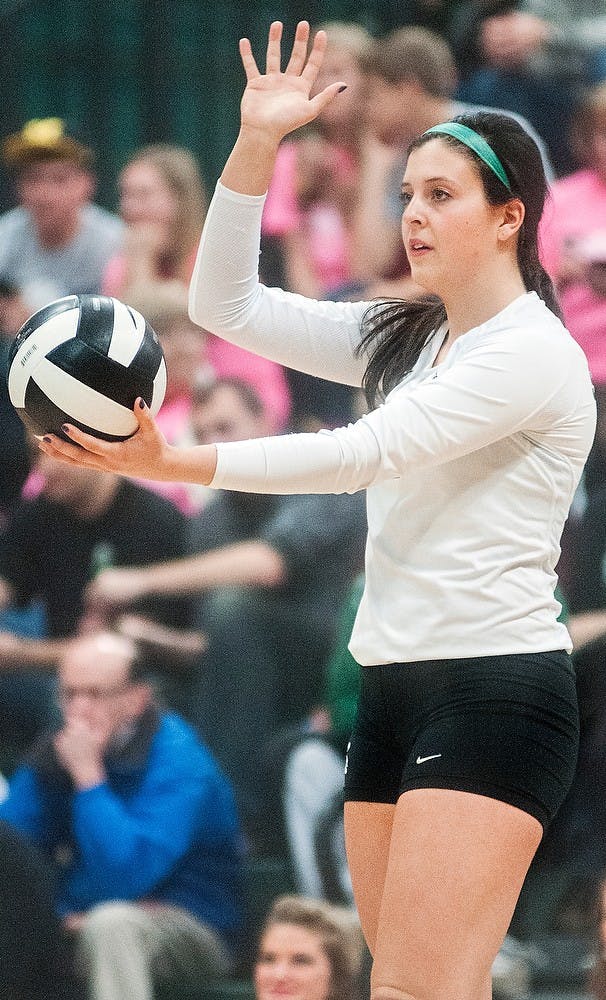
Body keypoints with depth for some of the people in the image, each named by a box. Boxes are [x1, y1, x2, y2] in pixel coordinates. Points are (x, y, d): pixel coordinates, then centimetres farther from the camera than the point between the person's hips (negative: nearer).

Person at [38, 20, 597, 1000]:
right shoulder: (404, 338, 15)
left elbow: (361, 453, -19)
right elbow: (227, 304, 12)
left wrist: (175, 463, -22)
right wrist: (256, 145, 1)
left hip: (496, 690, -8)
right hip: (395, 689, 8)